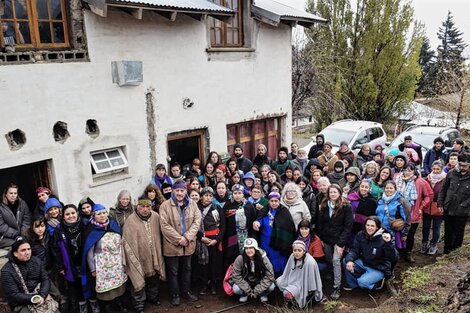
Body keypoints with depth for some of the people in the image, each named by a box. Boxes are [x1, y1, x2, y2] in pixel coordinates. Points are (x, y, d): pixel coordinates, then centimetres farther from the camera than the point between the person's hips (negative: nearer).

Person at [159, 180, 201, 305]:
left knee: (187, 269, 18)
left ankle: (186, 291, 36)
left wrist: (187, 237, -16)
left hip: (188, 244, 3)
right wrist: (178, 239, -19)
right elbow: (164, 225, -15)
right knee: (173, 271, 10)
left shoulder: (192, 204, 1)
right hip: (172, 245, -3)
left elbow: (197, 221, -4)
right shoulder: (165, 205, -10)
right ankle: (175, 294, 27)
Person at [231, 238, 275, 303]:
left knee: (271, 286, -27)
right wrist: (248, 291, -20)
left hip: (260, 283, 0)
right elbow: (236, 276, -17)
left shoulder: (263, 258, -22)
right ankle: (244, 294, 7)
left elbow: (269, 276, -20)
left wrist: (257, 291, -22)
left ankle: (263, 294, 7)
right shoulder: (240, 259, -21)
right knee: (236, 289, -28)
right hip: (245, 283, 0)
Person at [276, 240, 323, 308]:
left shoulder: (309, 262, -30)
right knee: (278, 281, -2)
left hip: (305, 285, -7)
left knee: (288, 295, -22)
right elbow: (288, 272, 4)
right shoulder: (292, 256, -10)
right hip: (295, 279, 7)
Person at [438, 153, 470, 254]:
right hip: (448, 209, 3)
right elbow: (443, 189, 4)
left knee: (458, 234, 13)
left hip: (462, 212, -3)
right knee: (448, 232, 17)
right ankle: (446, 252, 33)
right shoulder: (451, 173, -4)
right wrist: (440, 204, 1)